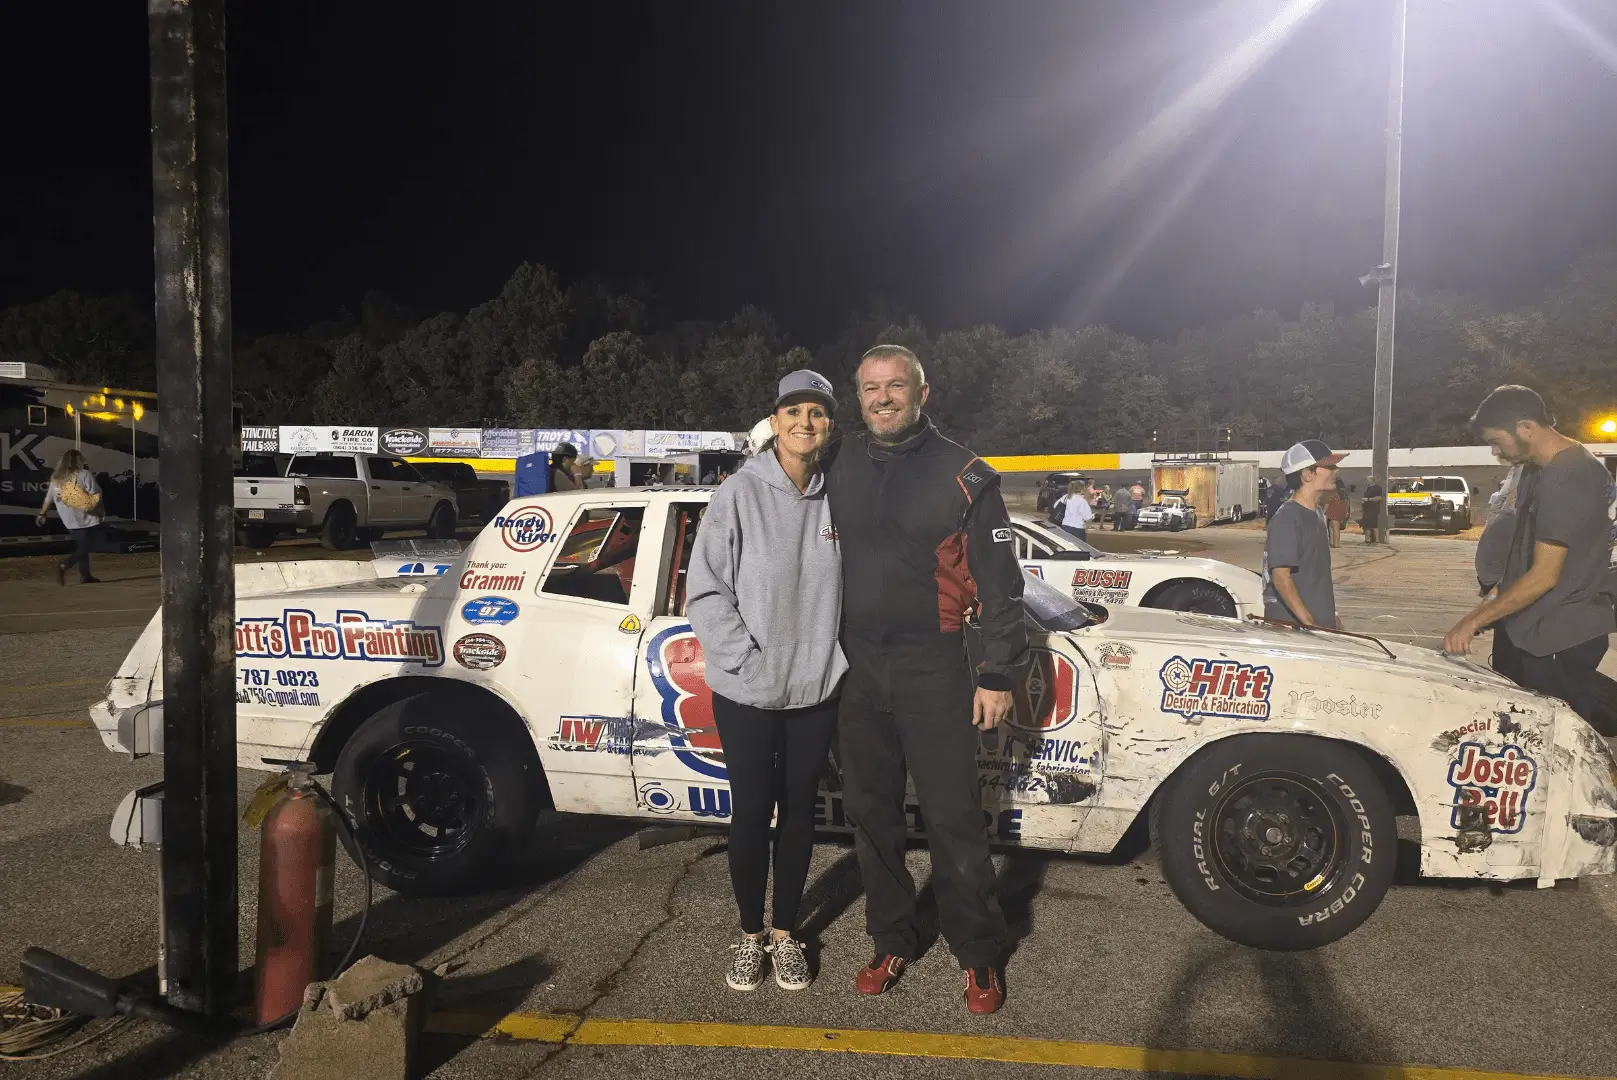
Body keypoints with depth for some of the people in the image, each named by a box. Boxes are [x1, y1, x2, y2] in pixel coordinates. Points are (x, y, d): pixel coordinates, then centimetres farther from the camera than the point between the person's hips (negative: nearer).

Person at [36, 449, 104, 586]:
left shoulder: (56, 478, 8)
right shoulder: (84, 474, -9)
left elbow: (48, 498, 14)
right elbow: (96, 496, -12)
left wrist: (42, 514, 27)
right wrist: (102, 512, 0)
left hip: (69, 520, 6)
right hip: (86, 518, -6)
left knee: (81, 546, 16)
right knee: (83, 548, -3)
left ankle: (85, 575, 16)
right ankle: (64, 565, -24)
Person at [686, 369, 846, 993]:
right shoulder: (741, 494, -10)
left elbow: (850, 590, 10)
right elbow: (706, 592, -10)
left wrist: (837, 660, -1)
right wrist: (750, 662, -15)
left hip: (816, 691, 3)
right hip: (747, 694, -3)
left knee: (798, 812, 13)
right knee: (752, 812, 7)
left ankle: (785, 932, 31)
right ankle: (750, 934, 28)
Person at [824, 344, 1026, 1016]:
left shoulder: (964, 476, -4)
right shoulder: (839, 466, 6)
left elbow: (1000, 585, -4)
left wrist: (998, 674, -6)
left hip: (933, 670, -4)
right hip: (857, 669, 4)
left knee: (953, 820, 2)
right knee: (870, 814, 12)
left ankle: (978, 956, 21)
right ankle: (892, 942, 29)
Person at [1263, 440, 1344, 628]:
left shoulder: (1316, 514, 14)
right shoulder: (1286, 519, -16)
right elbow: (1281, 577, -23)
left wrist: (1332, 619, 21)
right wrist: (1309, 624, -28)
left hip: (1322, 625, 9)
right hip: (1290, 626, -9)